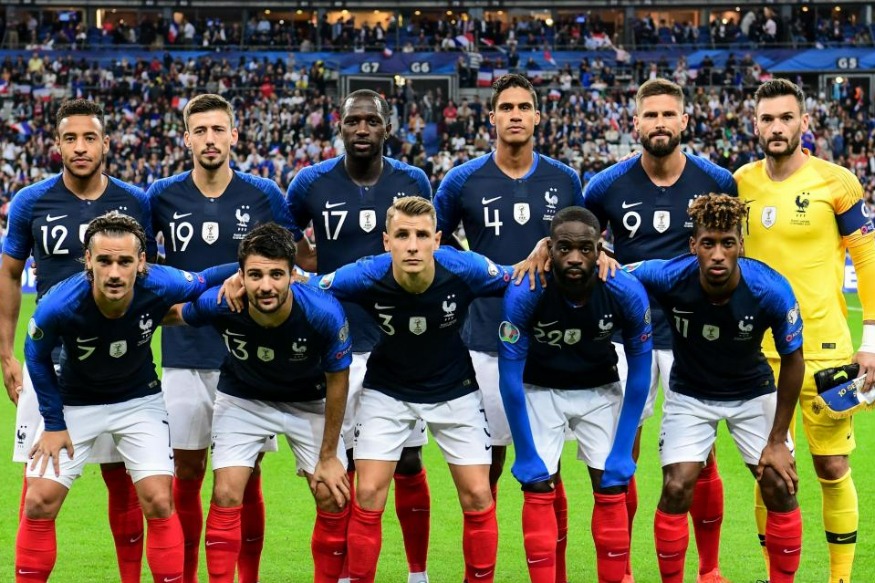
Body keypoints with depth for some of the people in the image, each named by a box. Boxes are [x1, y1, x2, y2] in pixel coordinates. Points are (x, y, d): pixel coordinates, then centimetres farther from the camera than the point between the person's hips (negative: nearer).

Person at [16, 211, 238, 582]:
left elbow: (205, 281, -7)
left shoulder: (160, 287, -31)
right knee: (39, 502, -7)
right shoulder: (59, 305, -33)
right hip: (74, 404, -1)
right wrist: (53, 423, -8)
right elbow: (37, 356, -11)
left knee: (158, 502, -9)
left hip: (139, 401, 1)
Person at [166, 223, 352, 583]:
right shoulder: (218, 304, -32)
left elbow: (337, 380, -16)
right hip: (242, 400, 0)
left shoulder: (324, 313, -34)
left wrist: (329, 456, -11)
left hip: (308, 404, 0)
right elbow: (175, 314, -5)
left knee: (334, 498, -7)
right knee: (226, 495, -12)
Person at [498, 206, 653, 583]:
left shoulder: (626, 292, -27)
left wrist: (622, 452, -13)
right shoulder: (524, 294, -31)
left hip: (600, 390, 1)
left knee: (612, 487, -6)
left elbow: (639, 373, -13)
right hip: (541, 390, -1)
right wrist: (526, 455, -19)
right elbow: (510, 378, -21)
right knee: (538, 488, -10)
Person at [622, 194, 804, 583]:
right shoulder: (667, 278, -29)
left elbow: (792, 360, -14)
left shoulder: (771, 291, -29)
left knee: (780, 487, -8)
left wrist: (778, 440, -10)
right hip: (690, 395, 0)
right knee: (677, 488, -14)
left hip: (753, 394, 0)